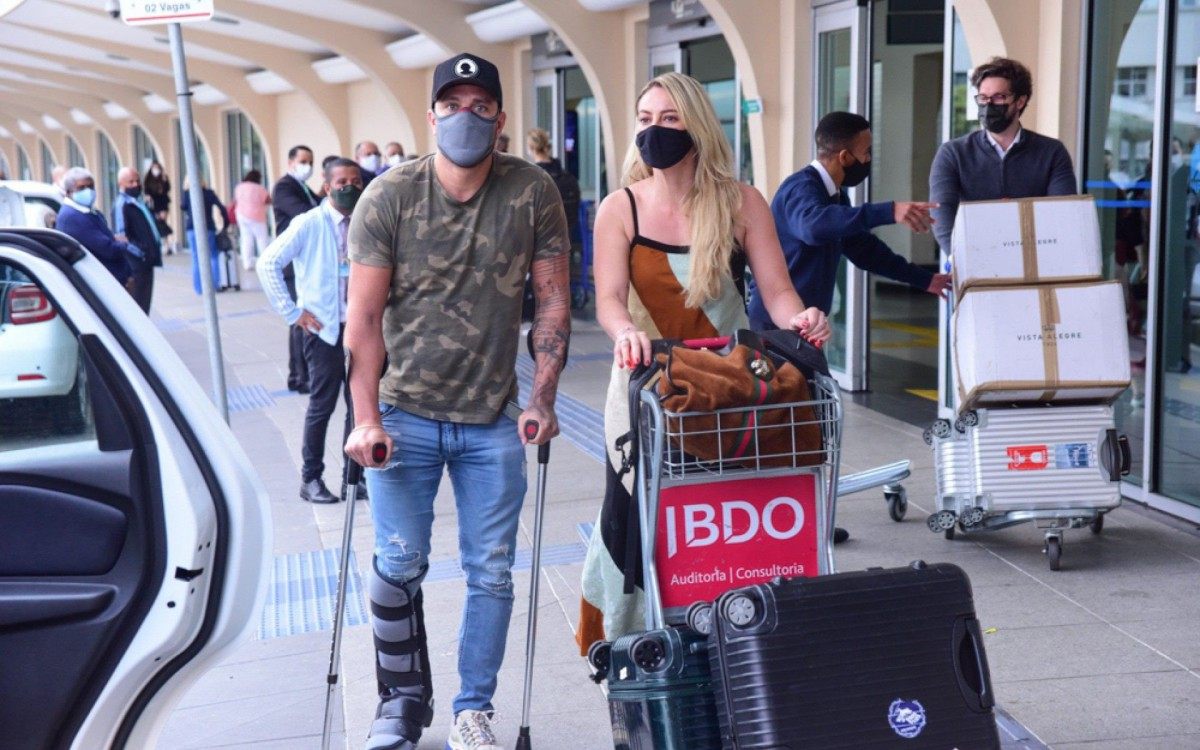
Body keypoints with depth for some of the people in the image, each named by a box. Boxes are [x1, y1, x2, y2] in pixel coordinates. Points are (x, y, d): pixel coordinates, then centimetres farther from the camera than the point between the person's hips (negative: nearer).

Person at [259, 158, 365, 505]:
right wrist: (292, 312, -10)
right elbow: (268, 263, -10)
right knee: (323, 405, 2)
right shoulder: (309, 224, -8)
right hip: (324, 328, -4)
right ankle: (311, 478, 14)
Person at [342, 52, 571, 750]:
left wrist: (543, 400, -6)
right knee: (400, 566, 3)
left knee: (492, 572, 6)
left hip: (494, 420, 1)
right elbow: (364, 317, -8)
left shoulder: (534, 192, -5)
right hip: (406, 414, -1)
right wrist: (365, 420, -14)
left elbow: (554, 300, 1)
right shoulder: (389, 196, -8)